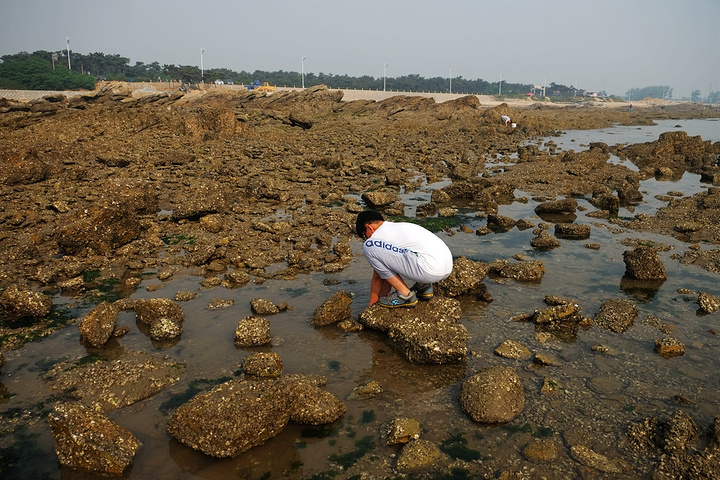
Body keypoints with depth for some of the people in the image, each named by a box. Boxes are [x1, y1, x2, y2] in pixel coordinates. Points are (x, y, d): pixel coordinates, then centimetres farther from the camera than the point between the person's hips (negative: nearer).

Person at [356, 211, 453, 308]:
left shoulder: (376, 238, 1)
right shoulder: (400, 226, 27)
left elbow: (377, 279, 10)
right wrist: (382, 298, 39)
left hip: (431, 270, -10)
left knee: (368, 248, -7)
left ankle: (405, 295, -1)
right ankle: (423, 286, 17)